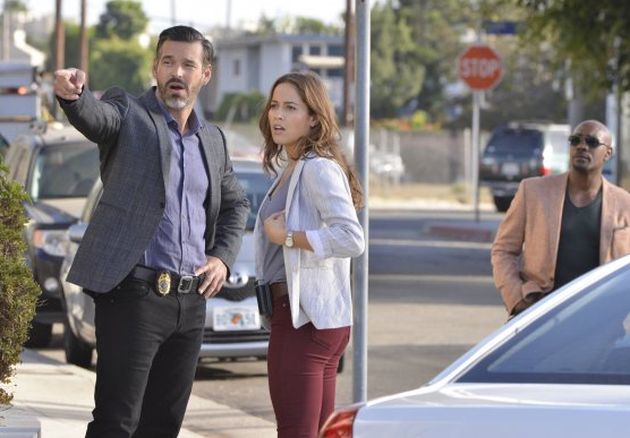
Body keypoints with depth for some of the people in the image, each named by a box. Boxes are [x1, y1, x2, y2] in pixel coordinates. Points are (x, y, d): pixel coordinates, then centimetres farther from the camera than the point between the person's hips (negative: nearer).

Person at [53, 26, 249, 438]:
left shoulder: (213, 139, 16)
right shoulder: (127, 112, -2)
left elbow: (235, 204, 28)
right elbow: (95, 115, -24)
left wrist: (223, 257, 11)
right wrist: (73, 94, -48)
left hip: (191, 299, 6)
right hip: (134, 292, -6)